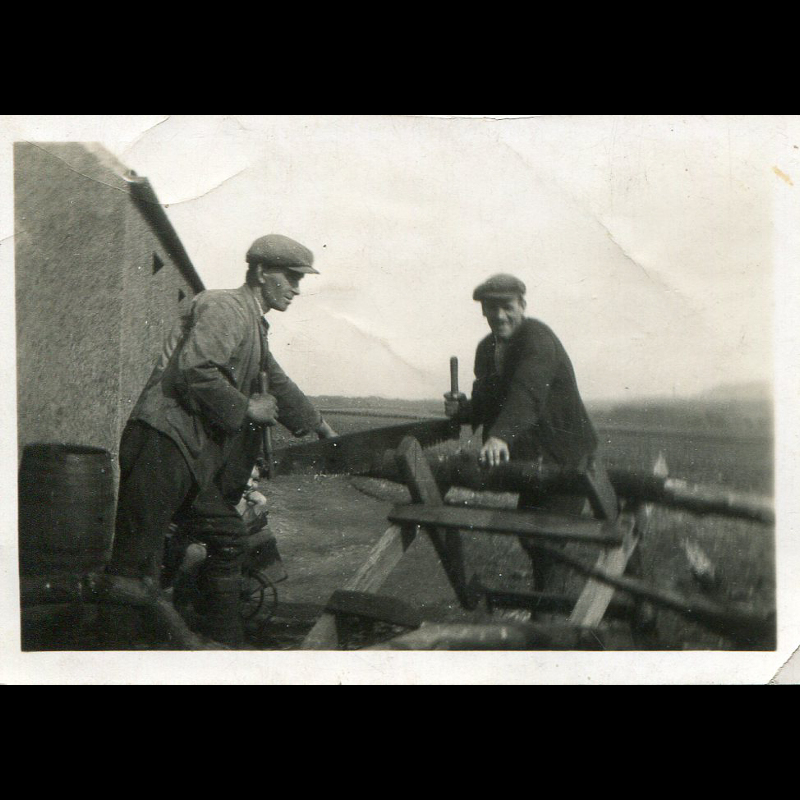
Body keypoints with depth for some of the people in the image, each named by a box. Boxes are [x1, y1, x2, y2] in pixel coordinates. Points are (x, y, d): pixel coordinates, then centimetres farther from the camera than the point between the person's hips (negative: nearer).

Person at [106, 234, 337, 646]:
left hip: (195, 457, 11)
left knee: (228, 536, 14)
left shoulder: (253, 325, 24)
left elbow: (277, 385, 32)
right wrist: (246, 408, -11)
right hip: (162, 444, -11)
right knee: (138, 559, -10)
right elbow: (194, 371, -23)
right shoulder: (224, 308, -9)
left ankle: (224, 643, 22)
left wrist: (323, 429, 32)